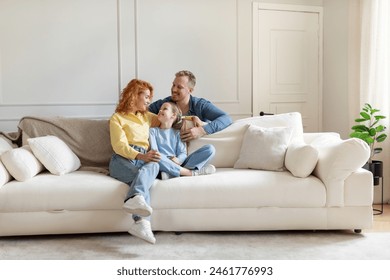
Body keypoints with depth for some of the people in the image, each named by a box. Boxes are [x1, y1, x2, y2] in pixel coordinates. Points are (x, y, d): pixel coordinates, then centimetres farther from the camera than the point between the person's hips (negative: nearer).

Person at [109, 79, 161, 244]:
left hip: (144, 160, 4)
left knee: (153, 165, -35)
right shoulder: (117, 118, 10)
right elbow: (120, 146, -5)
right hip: (122, 160, -3)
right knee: (145, 179, -36)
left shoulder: (147, 117, 28)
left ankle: (135, 200, -60)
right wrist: (141, 156, -24)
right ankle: (143, 223, -54)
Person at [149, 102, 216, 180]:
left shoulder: (178, 133, 19)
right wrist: (169, 160, -19)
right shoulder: (153, 131, 15)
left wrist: (178, 160, -18)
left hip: (178, 165, 3)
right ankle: (192, 172, -30)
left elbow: (183, 153, 7)